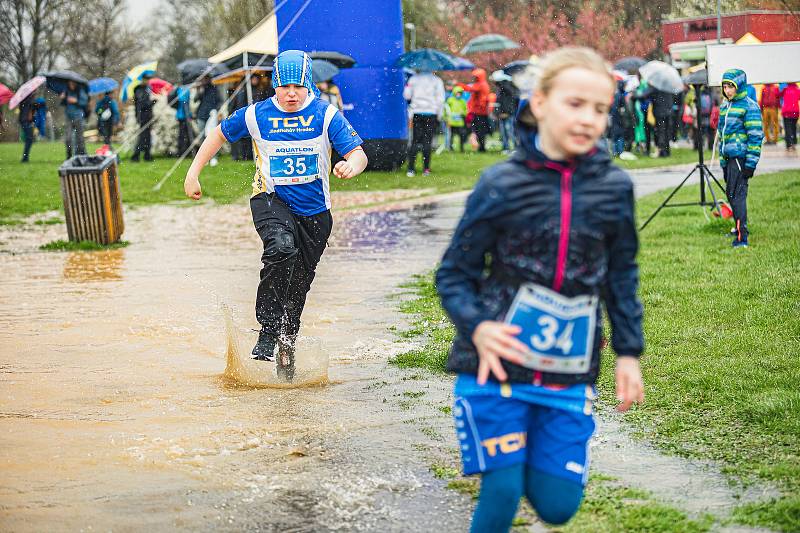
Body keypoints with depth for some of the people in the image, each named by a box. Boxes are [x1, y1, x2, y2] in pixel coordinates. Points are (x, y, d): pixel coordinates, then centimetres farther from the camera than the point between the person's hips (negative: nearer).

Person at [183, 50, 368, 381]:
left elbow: (359, 154, -15)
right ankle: (268, 329, -24)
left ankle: (287, 352, 29)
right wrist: (193, 174, 4)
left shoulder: (326, 115, -9)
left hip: (314, 210, 2)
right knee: (282, 248, -34)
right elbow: (219, 135, 9)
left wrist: (350, 166, -39)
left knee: (299, 283, 9)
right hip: (271, 201, -2)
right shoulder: (257, 115, -7)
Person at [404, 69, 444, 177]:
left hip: (417, 113, 1)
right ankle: (426, 169, 1)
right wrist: (439, 116, 2)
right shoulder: (437, 80, 0)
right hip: (431, 114, -1)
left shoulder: (414, 79, 5)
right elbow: (440, 99, -4)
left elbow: (406, 95, 3)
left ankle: (411, 168, -6)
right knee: (427, 141, 2)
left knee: (415, 141, 3)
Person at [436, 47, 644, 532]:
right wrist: (477, 328, -21)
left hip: (569, 373, 3)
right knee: (503, 492, -5)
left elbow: (623, 275, 12)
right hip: (499, 361, -3)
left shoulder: (614, 187, -1)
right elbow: (454, 274, -4)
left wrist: (629, 351, 9)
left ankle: (531, 452, 36)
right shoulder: (502, 183, -9)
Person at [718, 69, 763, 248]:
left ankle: (742, 237, -13)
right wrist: (723, 161, 22)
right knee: (731, 193, 14)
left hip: (741, 156, -8)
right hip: (729, 158, 8)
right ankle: (740, 227, 31)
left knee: (737, 194, -12)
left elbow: (756, 136, -12)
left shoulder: (749, 106, -8)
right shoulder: (725, 107, 18)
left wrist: (751, 163, -17)